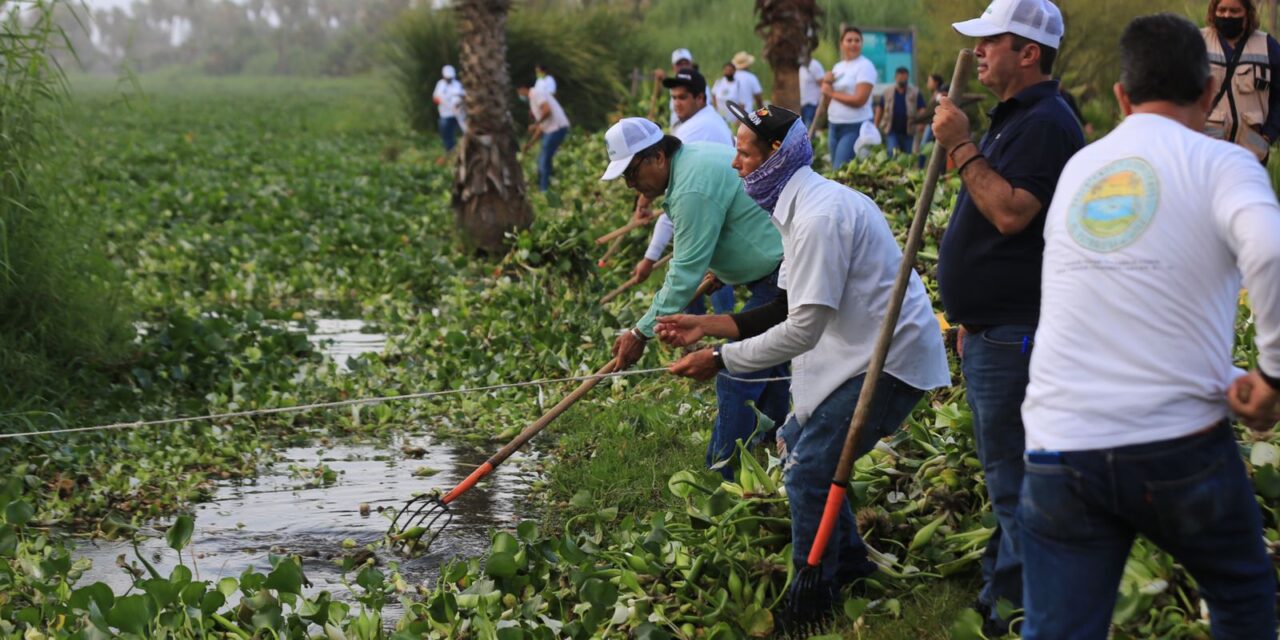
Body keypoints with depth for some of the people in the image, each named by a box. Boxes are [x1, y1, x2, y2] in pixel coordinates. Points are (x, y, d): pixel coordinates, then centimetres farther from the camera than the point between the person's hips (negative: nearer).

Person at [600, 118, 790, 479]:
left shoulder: (694, 189, -23)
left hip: (782, 282, -11)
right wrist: (720, 268, 15)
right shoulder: (694, 157, 10)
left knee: (737, 381, -10)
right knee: (767, 374, 21)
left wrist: (642, 333, -17)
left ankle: (721, 481, -7)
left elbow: (685, 274, -22)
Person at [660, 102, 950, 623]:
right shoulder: (804, 205, 11)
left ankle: (808, 604, 4)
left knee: (808, 472, -10)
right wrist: (709, 325, 7)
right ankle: (850, 565, 30)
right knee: (795, 442, 18)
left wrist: (720, 360, -18)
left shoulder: (819, 217, -24)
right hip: (864, 350, 11)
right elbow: (789, 307, 14)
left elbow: (801, 331, -25)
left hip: (890, 361, -11)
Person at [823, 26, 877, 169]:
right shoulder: (838, 67, 14)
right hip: (834, 125, 8)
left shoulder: (865, 66, -8)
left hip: (855, 127, -8)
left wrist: (832, 93, -7)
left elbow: (859, 100, -17)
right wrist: (826, 83, -4)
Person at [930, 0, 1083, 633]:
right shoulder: (1012, 119, 18)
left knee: (1014, 477, -7)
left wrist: (961, 147, -22)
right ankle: (1000, 595, 27)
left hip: (1016, 336, -11)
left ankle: (1013, 606, -1)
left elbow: (1011, 212, -28)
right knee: (1005, 470, 18)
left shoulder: (1045, 124, -16)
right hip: (992, 330, 11)